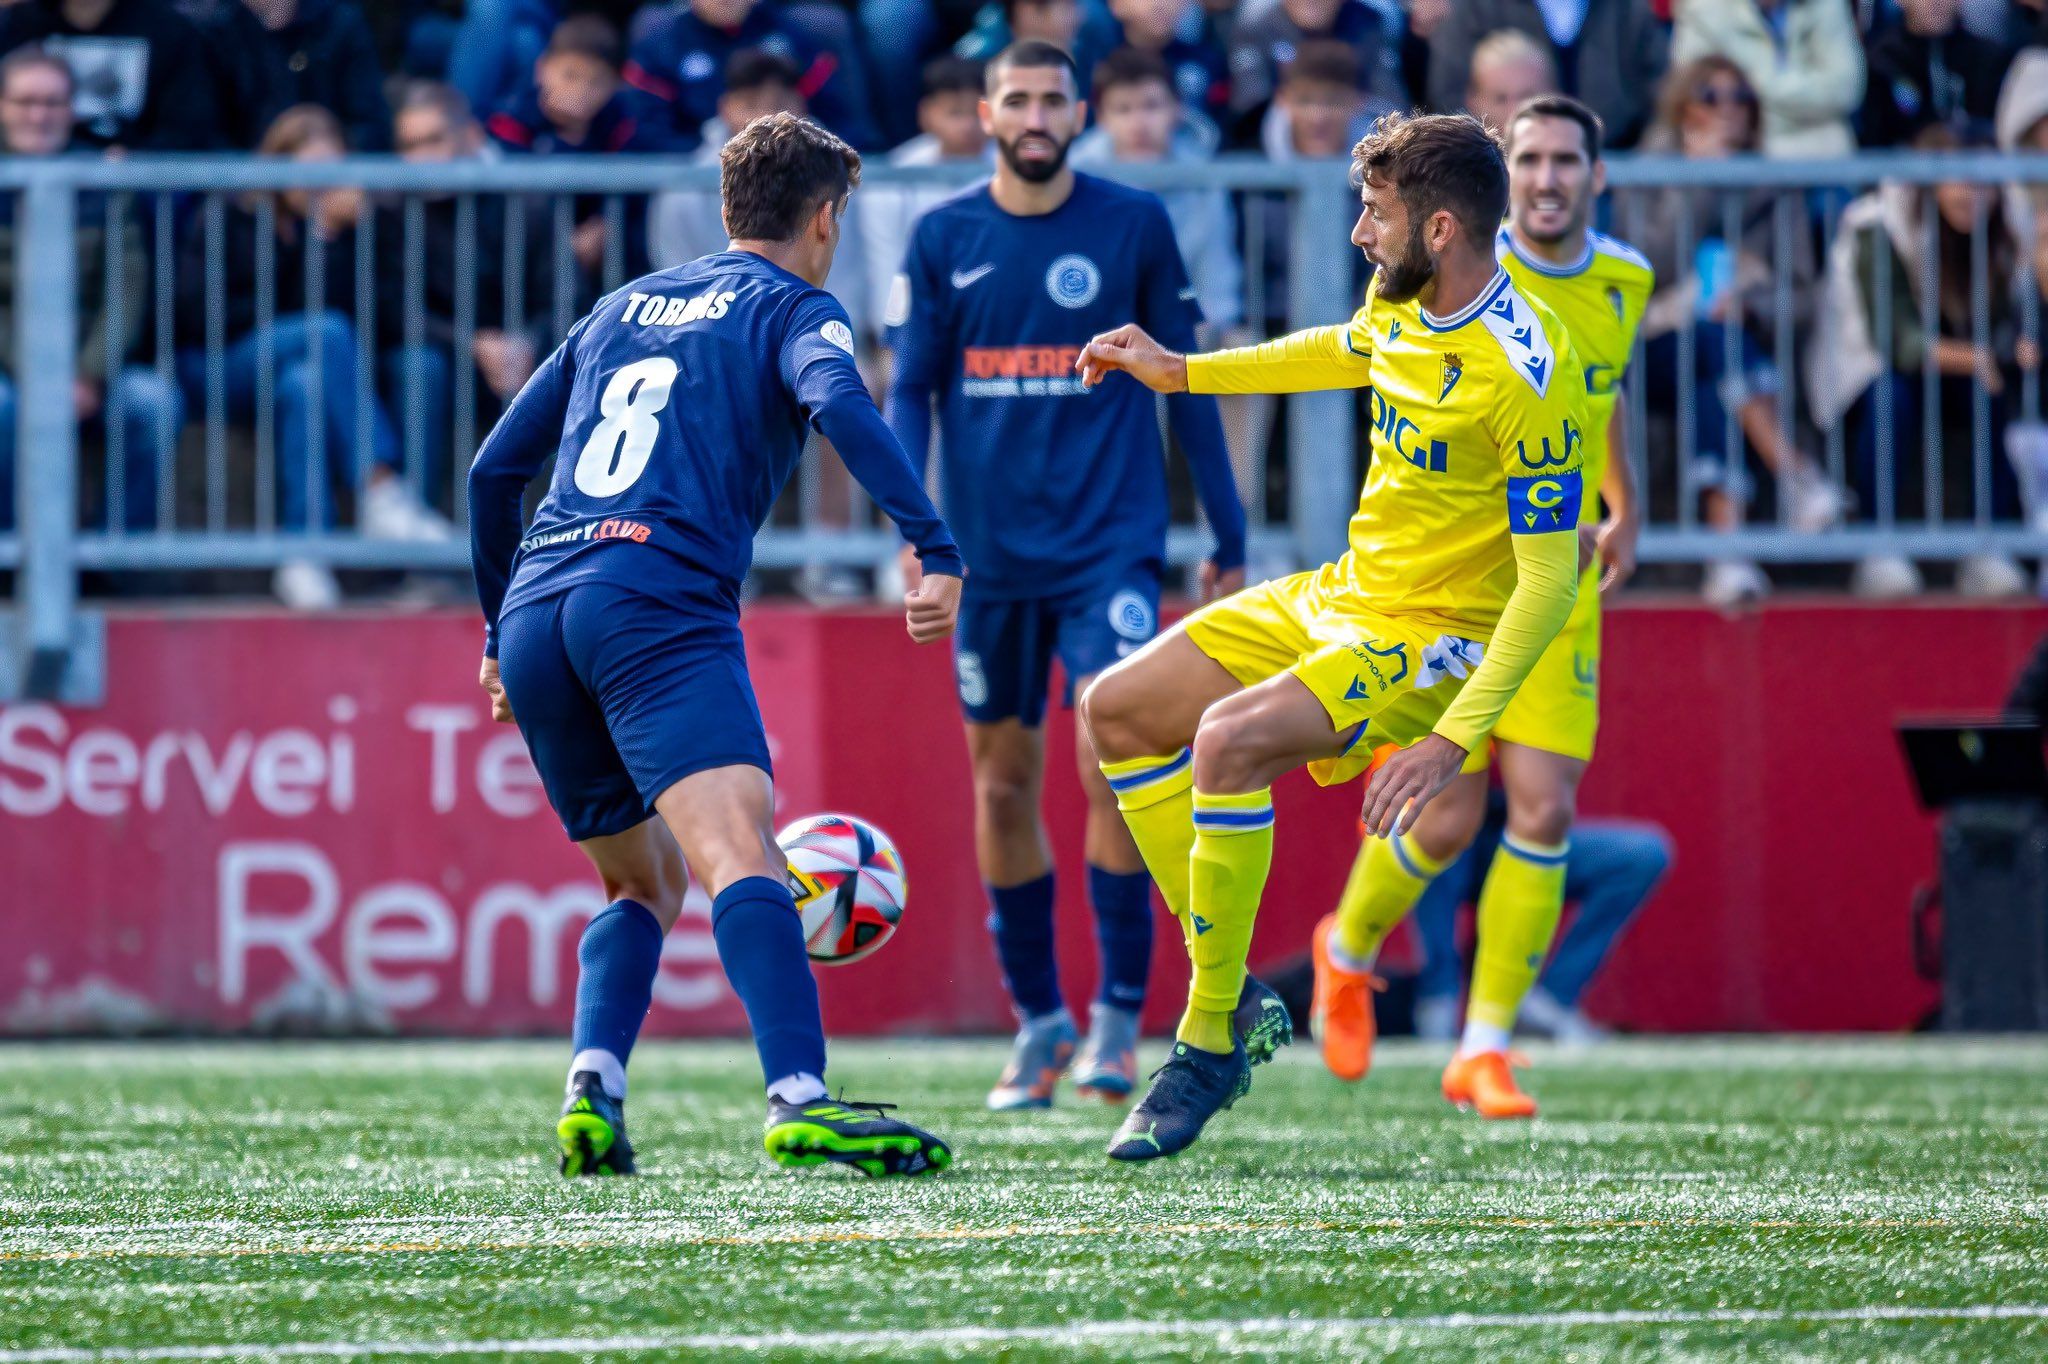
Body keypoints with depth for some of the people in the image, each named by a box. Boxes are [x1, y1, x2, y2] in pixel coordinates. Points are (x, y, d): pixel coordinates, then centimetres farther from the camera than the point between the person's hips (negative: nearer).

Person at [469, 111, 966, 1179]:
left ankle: (592, 1088, 0)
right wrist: (935, 549, -20)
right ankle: (799, 1100, -43)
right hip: (661, 608, -7)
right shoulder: (792, 308, 11)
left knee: (643, 883, 22)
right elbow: (838, 404, -13)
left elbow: (494, 470, 29)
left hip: (536, 610, 7)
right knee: (738, 849, -23)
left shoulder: (623, 307, 29)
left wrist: (502, 632, 38)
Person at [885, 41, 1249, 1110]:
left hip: (1111, 542, -3)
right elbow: (911, 392, 7)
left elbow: (1184, 383, 6)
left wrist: (1229, 540, 7)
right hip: (991, 555, 3)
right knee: (1003, 783, 7)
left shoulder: (1135, 226, 1)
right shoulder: (943, 239, 4)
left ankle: (1120, 1014, -8)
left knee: (1113, 762, -16)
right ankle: (1039, 1022, 19)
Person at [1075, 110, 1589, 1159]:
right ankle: (1224, 989, 8)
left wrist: (1455, 737, -32)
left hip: (1428, 639, -10)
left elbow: (1550, 578, -25)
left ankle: (1208, 1046, -19)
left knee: (1228, 740, -31)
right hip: (1337, 597, 10)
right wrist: (1180, 373, 30)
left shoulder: (1523, 373, -25)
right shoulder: (1403, 307, 0)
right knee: (1117, 712, 7)